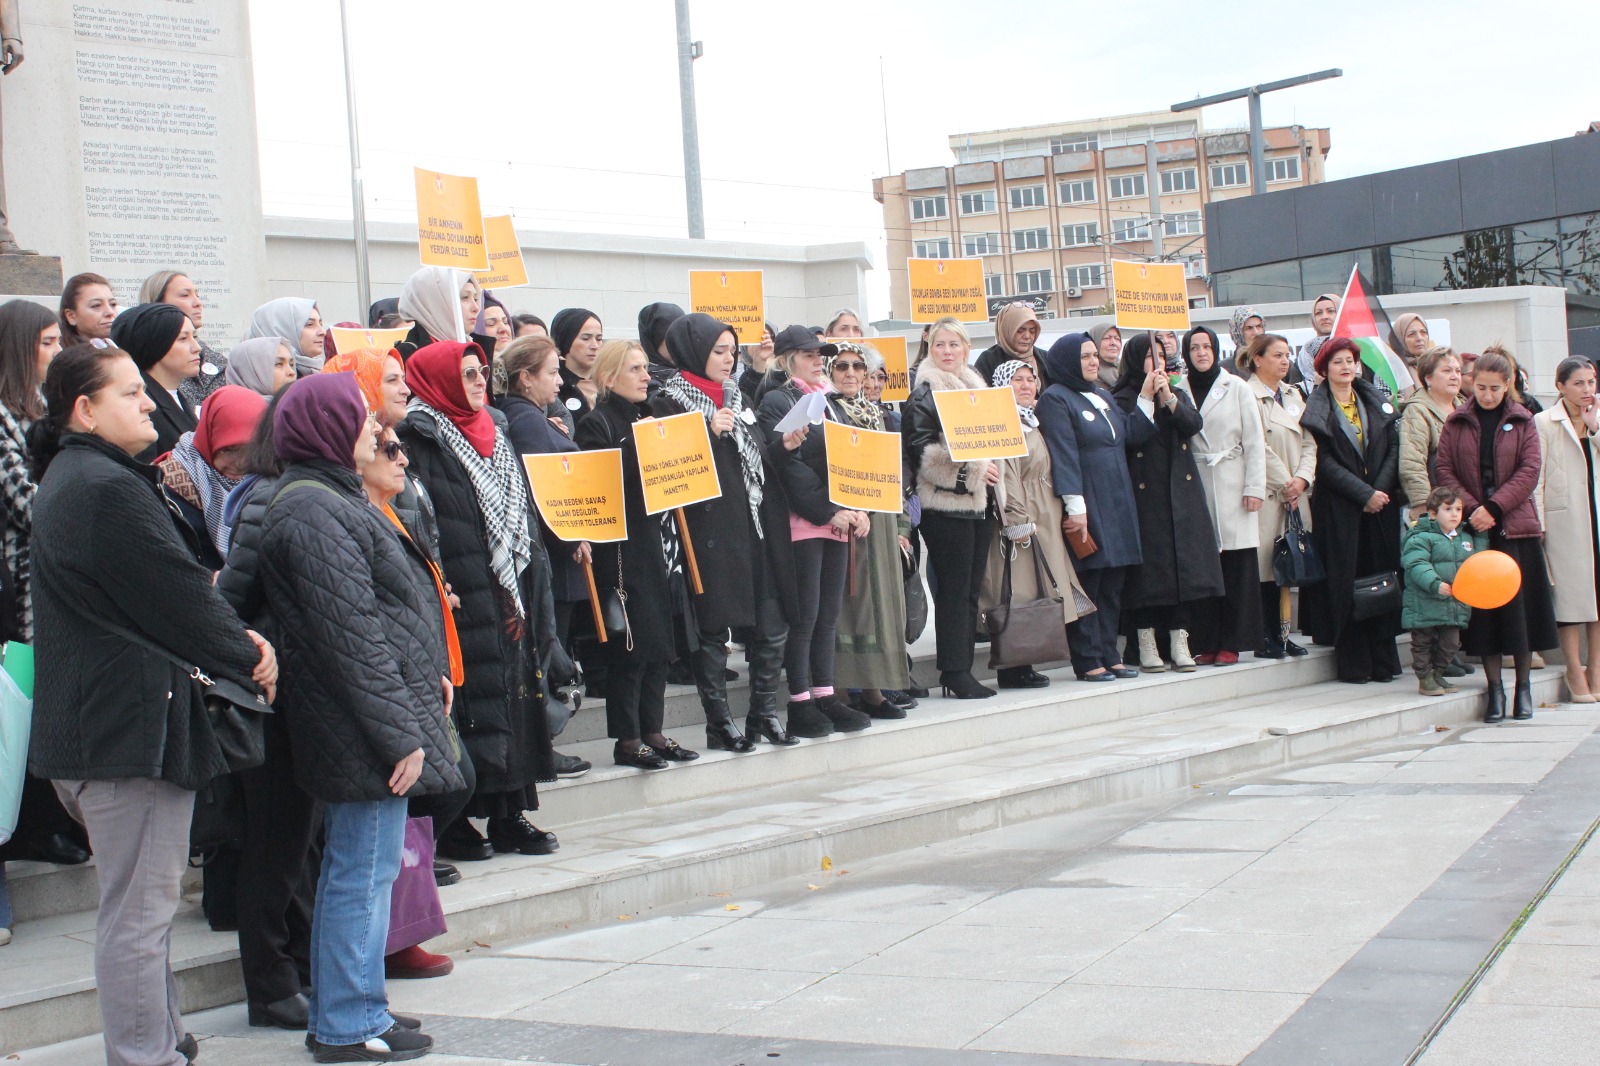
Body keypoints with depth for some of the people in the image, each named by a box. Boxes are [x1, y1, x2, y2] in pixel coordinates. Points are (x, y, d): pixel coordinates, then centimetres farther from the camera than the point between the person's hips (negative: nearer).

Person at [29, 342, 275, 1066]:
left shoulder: (66, 480, 17)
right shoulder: (108, 489, -18)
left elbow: (166, 586, 16)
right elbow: (177, 597, -16)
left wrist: (237, 640, 5)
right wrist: (249, 658, -1)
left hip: (92, 724, 11)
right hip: (131, 725, -11)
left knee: (139, 903, 20)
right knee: (139, 908, -5)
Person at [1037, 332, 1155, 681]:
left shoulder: (1103, 396, 18)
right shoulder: (1055, 400, -7)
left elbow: (1131, 436, 13)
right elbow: (1064, 456, -15)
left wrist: (1147, 398, 3)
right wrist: (1075, 507, -21)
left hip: (1118, 506, 8)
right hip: (1086, 507, -8)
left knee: (1113, 584, 9)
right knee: (1087, 583, -5)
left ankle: (1109, 655, 15)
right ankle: (1087, 661, -2)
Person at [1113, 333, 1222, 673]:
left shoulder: (1179, 393, 16)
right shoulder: (1123, 399, 1)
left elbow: (1193, 425, -2)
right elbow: (1130, 438, -15)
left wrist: (1167, 397, -13)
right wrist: (1145, 396, -14)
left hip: (1181, 491, 4)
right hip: (1144, 494, -4)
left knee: (1184, 562, -1)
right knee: (1148, 565, -5)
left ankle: (1179, 641, 3)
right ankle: (1146, 644, 2)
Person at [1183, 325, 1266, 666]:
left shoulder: (1236, 388, 6)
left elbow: (1254, 440, 3)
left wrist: (1255, 488, -4)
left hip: (1232, 487, -1)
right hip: (1196, 487, 1)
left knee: (1237, 566, -3)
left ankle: (1231, 643, 1)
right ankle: (1207, 643, 5)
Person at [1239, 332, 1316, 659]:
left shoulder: (1294, 396, 17)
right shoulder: (1249, 396, -7)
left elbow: (1309, 443, 13)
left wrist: (1302, 479, -3)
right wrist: (1285, 484, -10)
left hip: (1296, 494, 7)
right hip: (1267, 494, -7)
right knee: (1266, 562, -7)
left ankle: (1282, 634, 11)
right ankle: (1267, 639, -2)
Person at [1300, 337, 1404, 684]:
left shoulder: (1377, 402, 12)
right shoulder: (1316, 410, 0)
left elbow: (1393, 448, 7)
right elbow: (1325, 462, -7)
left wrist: (1381, 488, -8)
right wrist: (1364, 494, -14)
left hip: (1381, 499, 4)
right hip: (1338, 507, -4)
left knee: (1383, 575, 2)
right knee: (1345, 581, -4)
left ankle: (1383, 660, 7)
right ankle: (1353, 664, 0)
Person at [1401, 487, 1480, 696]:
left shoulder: (1466, 538, 13)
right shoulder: (1421, 538, -11)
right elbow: (1417, 565, -21)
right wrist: (1434, 583, -33)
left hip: (1455, 606, 6)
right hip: (1425, 604, -6)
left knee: (1450, 643, 12)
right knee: (1423, 642, 3)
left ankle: (1437, 674, 29)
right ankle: (1425, 679, 15)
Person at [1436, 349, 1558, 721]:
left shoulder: (1522, 421, 6)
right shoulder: (1456, 422, 6)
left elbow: (1529, 470, -3)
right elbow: (1445, 470, 1)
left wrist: (1494, 506, -14)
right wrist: (1471, 509, -13)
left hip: (1516, 526, 0)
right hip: (1473, 527, 0)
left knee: (1520, 605, 1)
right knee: (1483, 608, 0)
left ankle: (1523, 686, 12)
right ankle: (1494, 688, 8)